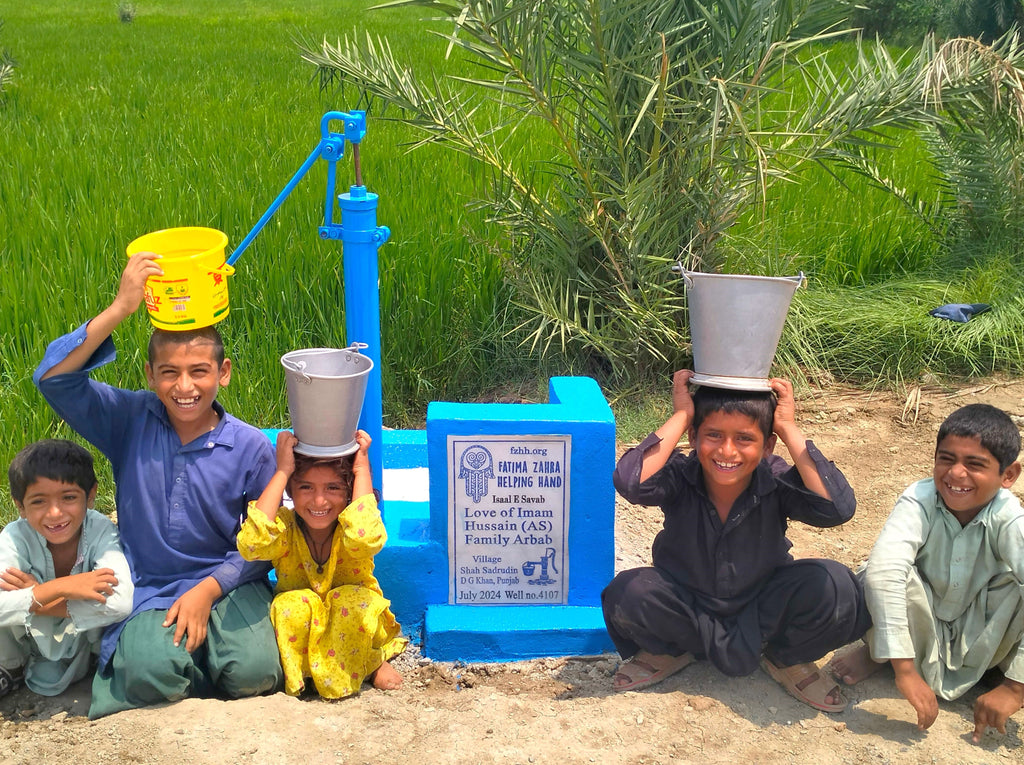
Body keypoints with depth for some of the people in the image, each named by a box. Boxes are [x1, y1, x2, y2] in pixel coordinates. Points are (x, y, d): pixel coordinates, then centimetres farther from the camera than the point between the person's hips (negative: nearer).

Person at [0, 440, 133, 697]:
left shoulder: (100, 530, -28)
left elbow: (121, 602, -43)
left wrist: (34, 598, -36)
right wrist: (57, 587, -46)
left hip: (84, 636, -2)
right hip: (33, 636, 2)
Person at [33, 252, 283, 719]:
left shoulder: (250, 447, -7)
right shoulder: (131, 421, -3)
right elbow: (54, 378, -18)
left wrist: (207, 589, -16)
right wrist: (120, 308, -26)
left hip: (226, 584, 0)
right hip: (147, 589, 0)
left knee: (253, 672, -25)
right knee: (149, 672, -30)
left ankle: (203, 641, 7)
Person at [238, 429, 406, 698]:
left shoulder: (351, 526, -18)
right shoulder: (285, 526, -15)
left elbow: (365, 538, -46)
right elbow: (251, 545, -40)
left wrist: (362, 469, -33)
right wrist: (282, 472, -32)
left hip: (352, 628, 0)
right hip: (299, 634, 0)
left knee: (351, 599, -31)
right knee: (291, 604, -31)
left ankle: (371, 663, -3)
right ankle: (295, 674, -5)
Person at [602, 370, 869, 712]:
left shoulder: (776, 481, -21)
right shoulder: (680, 475, -22)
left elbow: (837, 508, -40)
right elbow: (631, 482, -45)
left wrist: (789, 429, -35)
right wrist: (680, 416, -35)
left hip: (763, 608, 0)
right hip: (687, 605, 0)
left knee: (835, 587, -27)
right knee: (626, 595, -31)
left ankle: (785, 657, 6)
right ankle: (670, 649, 6)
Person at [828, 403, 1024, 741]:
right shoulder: (920, 501, -28)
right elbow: (882, 570, -43)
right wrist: (904, 669, -46)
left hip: (978, 635, 1)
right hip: (920, 628, -1)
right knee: (885, 575, -33)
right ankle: (878, 653, -2)